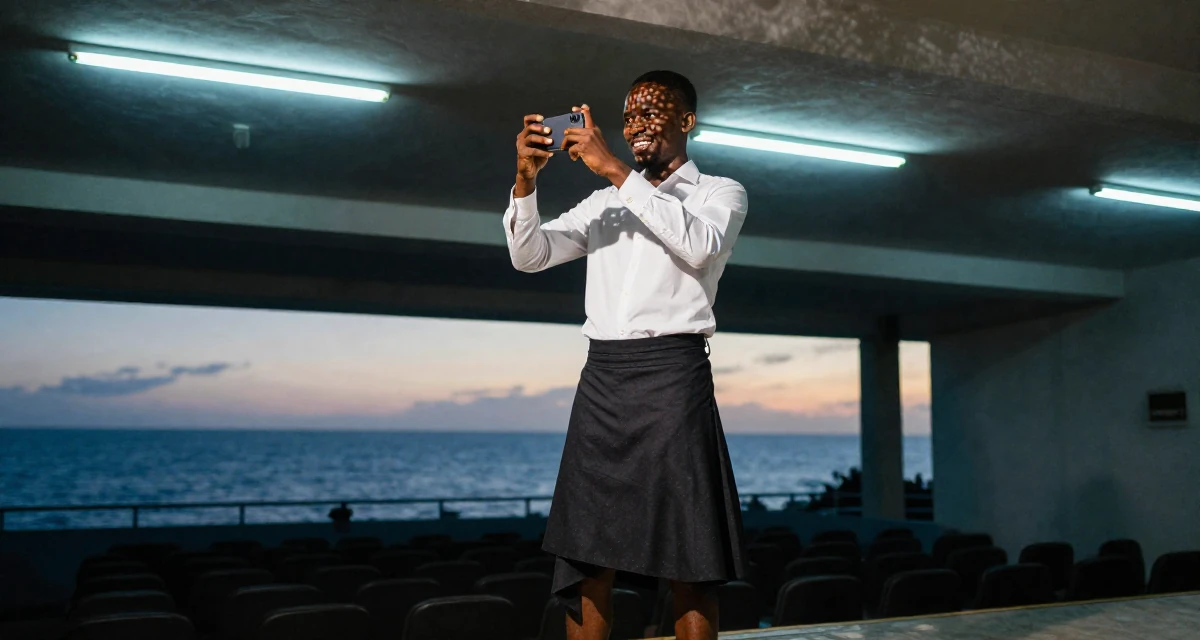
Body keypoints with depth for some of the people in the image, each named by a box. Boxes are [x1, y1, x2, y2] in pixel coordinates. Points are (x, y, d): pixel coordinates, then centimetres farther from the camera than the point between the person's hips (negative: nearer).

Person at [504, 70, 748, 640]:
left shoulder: (720, 192, 10)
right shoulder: (603, 203, 22)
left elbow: (700, 245, -13)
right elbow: (529, 256, 11)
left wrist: (617, 170, -15)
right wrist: (525, 181, -6)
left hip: (672, 372, -4)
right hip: (602, 377, 4)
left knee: (687, 563, -4)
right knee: (586, 559, 1)